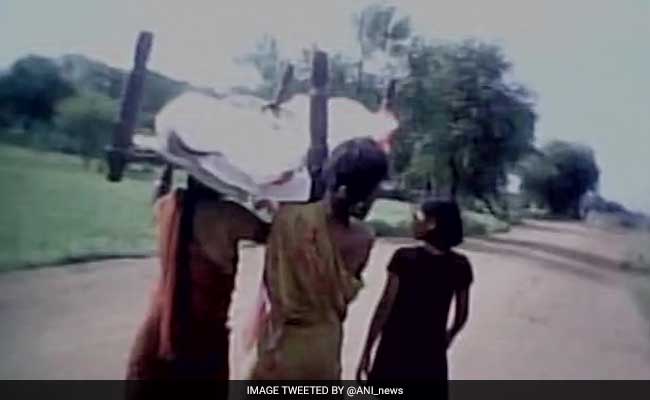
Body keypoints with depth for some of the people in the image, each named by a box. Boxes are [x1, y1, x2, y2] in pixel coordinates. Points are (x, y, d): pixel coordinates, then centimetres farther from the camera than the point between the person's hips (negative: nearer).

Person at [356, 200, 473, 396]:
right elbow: (462, 315, 7)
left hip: (396, 349, -2)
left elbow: (385, 307, -13)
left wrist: (366, 351, -6)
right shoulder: (460, 266, -3)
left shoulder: (404, 258, -14)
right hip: (431, 352, 3)